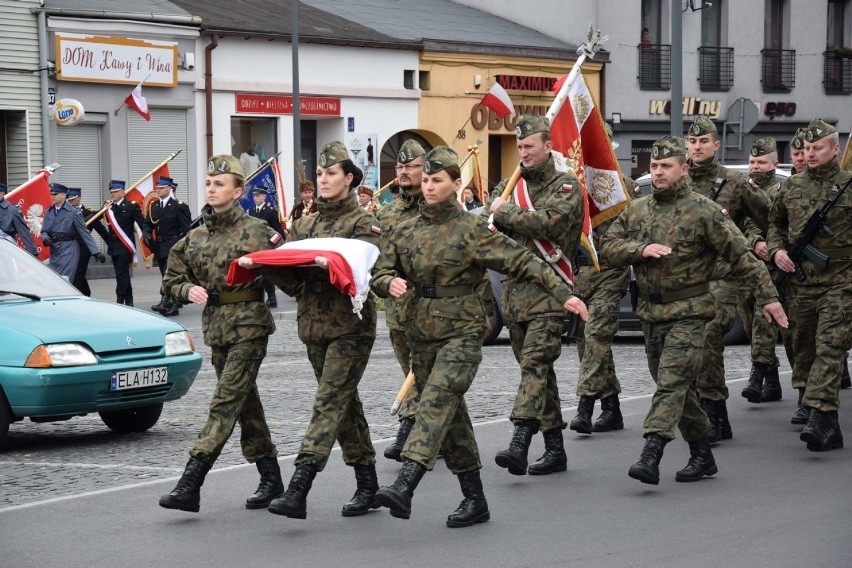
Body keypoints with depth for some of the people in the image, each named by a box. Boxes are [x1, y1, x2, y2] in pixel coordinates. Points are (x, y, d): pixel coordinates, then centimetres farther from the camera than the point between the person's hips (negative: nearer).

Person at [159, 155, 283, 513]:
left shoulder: (256, 231, -3)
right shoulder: (195, 238, 12)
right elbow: (171, 281, 16)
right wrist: (189, 290, -5)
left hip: (249, 325, -6)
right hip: (215, 327, 6)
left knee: (226, 401, -12)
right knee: (246, 403, 12)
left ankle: (190, 485, -19)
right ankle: (271, 478, 23)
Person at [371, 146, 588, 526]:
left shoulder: (471, 230, -6)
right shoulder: (407, 231, 10)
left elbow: (521, 262, -9)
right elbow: (380, 273, 12)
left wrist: (563, 292, -16)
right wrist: (390, 283, -12)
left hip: (461, 331, -6)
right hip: (422, 333, 6)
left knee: (437, 402, -21)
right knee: (451, 417, 9)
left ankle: (404, 486, -34)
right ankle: (474, 500, 17)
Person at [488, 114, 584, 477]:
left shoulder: (565, 187, -2)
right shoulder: (510, 186, 17)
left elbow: (550, 221, -20)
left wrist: (506, 213, -9)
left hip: (549, 291, -7)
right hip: (514, 289, 7)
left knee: (535, 364, -18)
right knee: (538, 368, 10)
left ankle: (520, 442, -29)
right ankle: (555, 449, 16)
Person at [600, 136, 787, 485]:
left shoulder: (704, 212, -7)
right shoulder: (636, 210, 9)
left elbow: (741, 256, -7)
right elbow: (608, 247, 5)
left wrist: (767, 296, -10)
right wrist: (641, 249, -13)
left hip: (688, 314, -6)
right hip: (650, 313, 6)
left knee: (672, 384, -15)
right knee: (681, 389, 12)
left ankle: (650, 456, -24)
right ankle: (702, 456, 22)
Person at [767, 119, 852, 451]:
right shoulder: (792, 186, 11)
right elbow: (775, 222, 22)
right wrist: (776, 250, 5)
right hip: (800, 282, 5)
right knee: (804, 349, 8)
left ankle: (819, 418, -22)